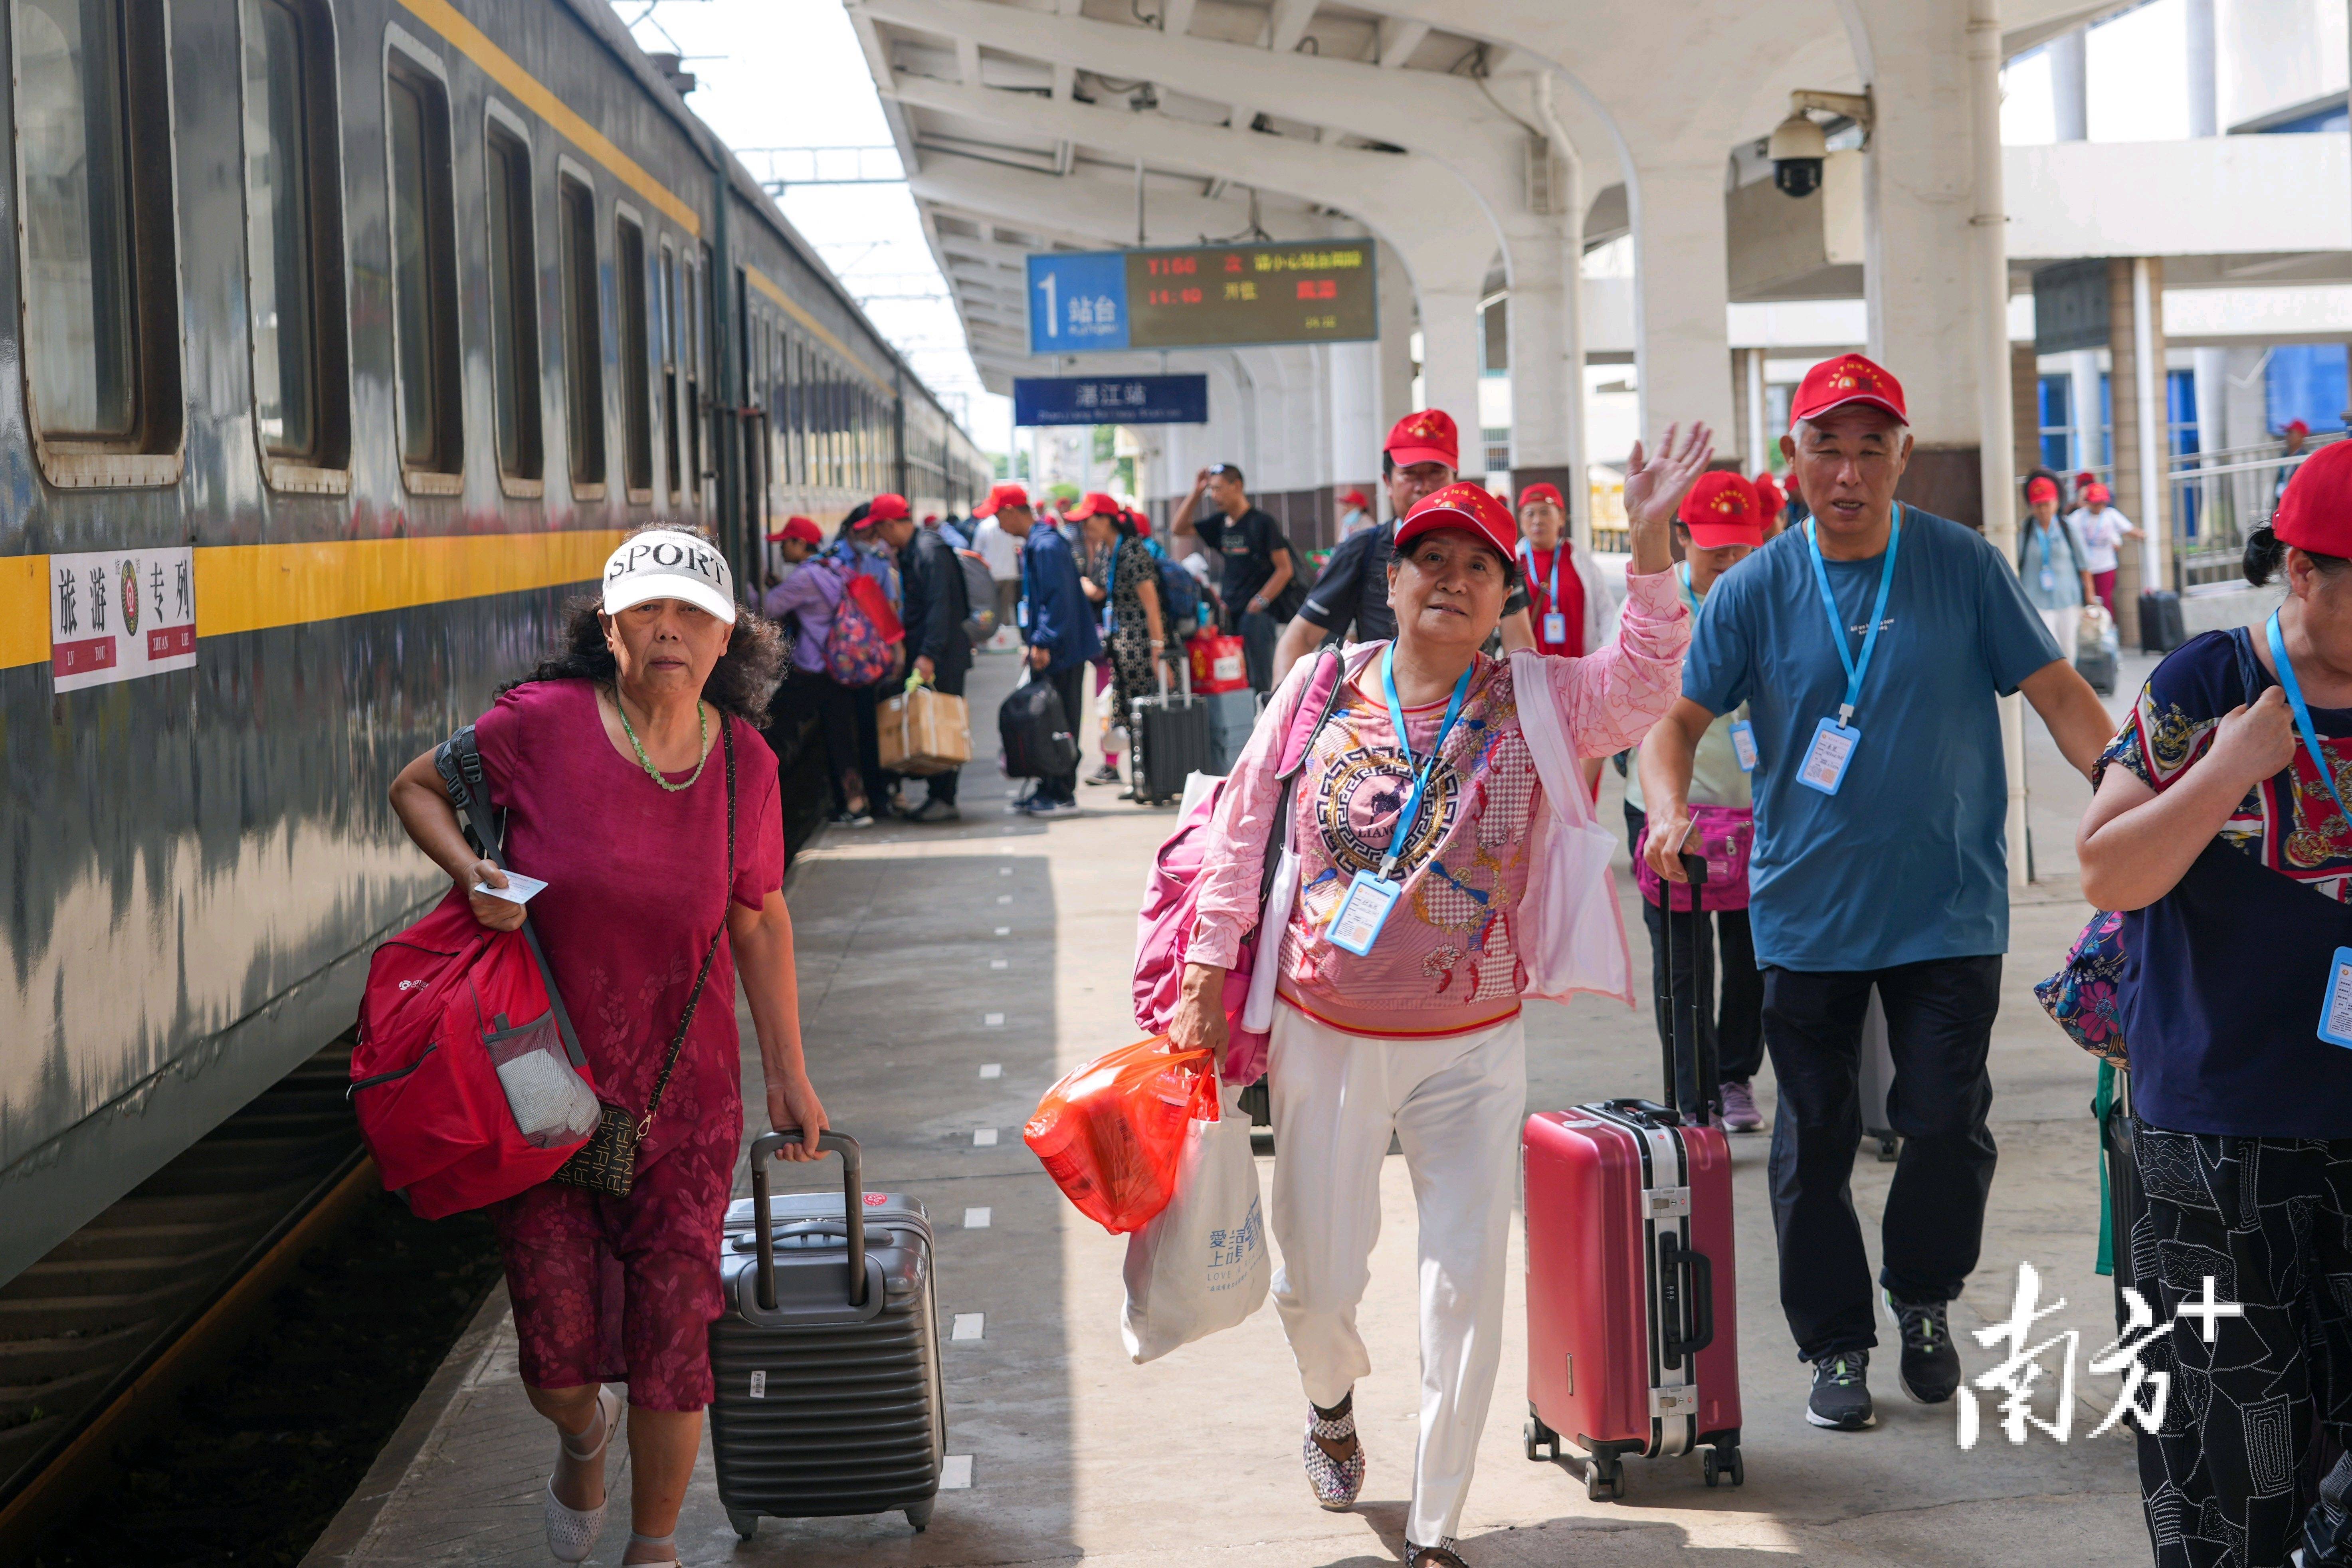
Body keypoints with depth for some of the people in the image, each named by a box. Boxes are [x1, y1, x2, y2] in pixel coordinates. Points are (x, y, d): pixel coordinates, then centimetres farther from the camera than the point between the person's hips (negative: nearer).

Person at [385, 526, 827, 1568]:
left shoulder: (745, 761, -3)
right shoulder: (543, 723, -13)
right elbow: (415, 789, 4)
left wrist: (789, 1074, 14)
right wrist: (474, 876, -16)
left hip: (682, 1091, 2)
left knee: (672, 1340, 2)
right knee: (557, 1355, 0)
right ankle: (585, 1432, 40)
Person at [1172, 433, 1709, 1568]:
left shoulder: (1533, 700, -5)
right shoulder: (1323, 687, -3)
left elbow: (1640, 689, -24)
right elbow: (1241, 830, 3)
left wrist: (1649, 546, -35)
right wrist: (1207, 975, 0)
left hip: (1473, 1048, 0)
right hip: (1325, 1036, 1)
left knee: (1467, 1285, -3)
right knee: (1317, 1277, 11)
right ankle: (1332, 1402, 47)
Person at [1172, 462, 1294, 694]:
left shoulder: (1262, 523, -6)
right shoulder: (1220, 523, 12)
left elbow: (1285, 569, -7)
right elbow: (1180, 527, 18)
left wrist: (1260, 601, -13)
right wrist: (1197, 493, 9)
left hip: (1256, 613, -6)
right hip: (1230, 612, 6)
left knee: (1259, 682, -9)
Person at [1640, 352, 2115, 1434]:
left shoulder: (1963, 567, -3)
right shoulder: (1755, 592, -1)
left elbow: (2056, 693, -2)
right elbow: (1677, 717, -1)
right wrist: (1668, 811, -22)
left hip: (1949, 908, -1)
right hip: (1807, 911, 1)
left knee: (1947, 1124, -1)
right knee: (1816, 1139, 7)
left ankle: (1924, 1301, 26)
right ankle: (1835, 1344, 22)